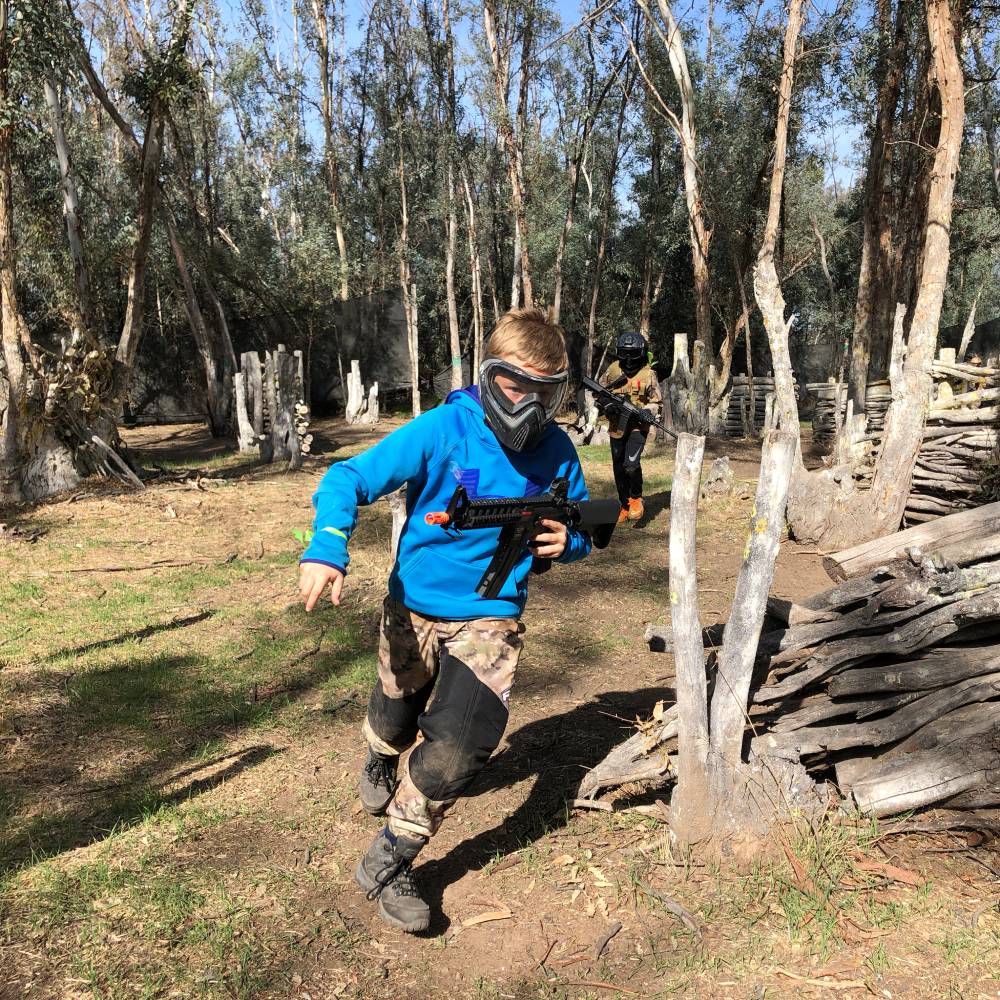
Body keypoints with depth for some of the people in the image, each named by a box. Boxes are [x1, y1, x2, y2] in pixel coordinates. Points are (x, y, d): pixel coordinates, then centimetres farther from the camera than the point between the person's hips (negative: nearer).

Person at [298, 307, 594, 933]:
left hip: (492, 615, 1)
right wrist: (326, 549, -43)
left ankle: (389, 865, 4)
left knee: (462, 743, -18)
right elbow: (349, 478, -25)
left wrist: (566, 542, -21)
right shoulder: (444, 430, -21)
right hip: (414, 605, 0)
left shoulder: (556, 452, -11)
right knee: (396, 717, 23)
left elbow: (580, 527, 5)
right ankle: (381, 764, 63)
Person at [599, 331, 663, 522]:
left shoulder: (648, 375, -5)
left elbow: (658, 404, 0)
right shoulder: (613, 370, 3)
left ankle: (636, 499, 1)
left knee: (631, 464, -23)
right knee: (619, 469, 10)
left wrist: (641, 412, -18)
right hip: (617, 427, 4)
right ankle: (625, 506, 26)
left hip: (638, 427, -4)